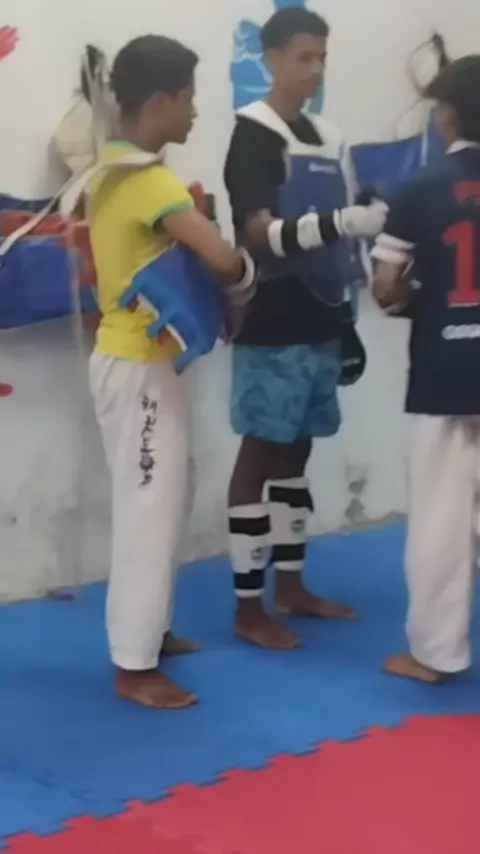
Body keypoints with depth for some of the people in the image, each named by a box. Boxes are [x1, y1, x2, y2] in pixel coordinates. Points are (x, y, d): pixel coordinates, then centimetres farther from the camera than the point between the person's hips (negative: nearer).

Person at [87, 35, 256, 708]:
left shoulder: (112, 170, 10)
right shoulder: (150, 181, -22)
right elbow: (224, 259, -32)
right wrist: (246, 274, -9)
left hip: (133, 358, 10)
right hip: (141, 367, -10)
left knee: (158, 504, 19)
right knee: (148, 510, -4)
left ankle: (151, 629, 31)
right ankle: (134, 667, 3)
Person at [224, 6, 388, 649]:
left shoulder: (330, 139, 14)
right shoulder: (254, 134, -9)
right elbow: (262, 234, -20)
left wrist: (346, 316, 18)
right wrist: (346, 221, -30)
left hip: (318, 325, 7)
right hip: (272, 329, -7)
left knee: (297, 451, 14)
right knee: (261, 454, -3)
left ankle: (291, 585, 24)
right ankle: (249, 606, 3)